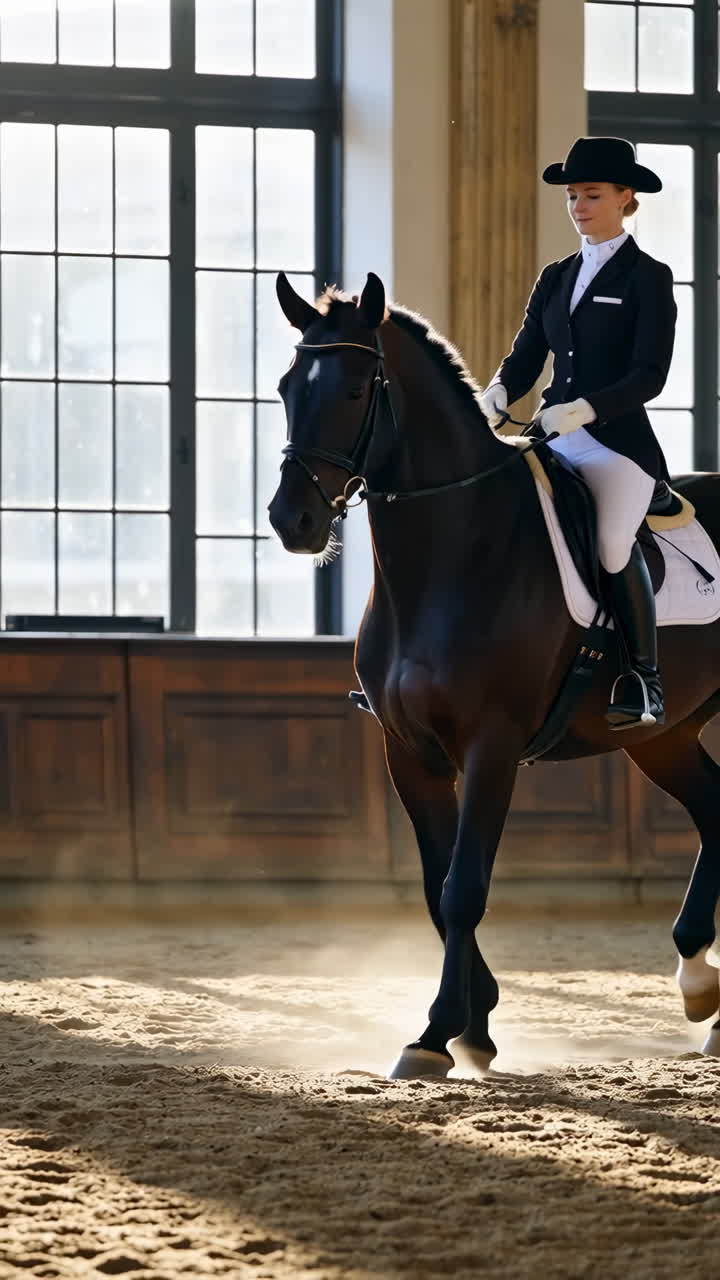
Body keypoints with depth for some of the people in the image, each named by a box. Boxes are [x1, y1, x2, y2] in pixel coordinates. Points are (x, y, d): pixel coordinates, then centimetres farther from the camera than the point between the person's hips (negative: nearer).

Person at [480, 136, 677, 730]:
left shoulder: (648, 277, -1)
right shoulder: (556, 277, 17)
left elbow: (650, 374, -10)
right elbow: (526, 356, 14)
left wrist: (584, 409, -24)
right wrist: (497, 394, -9)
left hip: (617, 441, -6)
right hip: (553, 437, 6)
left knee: (611, 537, -27)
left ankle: (643, 684, -15)